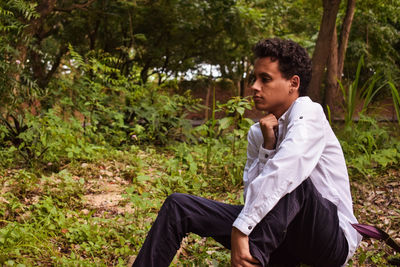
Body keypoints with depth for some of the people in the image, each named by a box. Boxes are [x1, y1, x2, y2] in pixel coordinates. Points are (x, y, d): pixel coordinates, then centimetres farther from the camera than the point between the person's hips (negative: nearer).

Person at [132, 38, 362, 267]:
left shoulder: (308, 113, -13)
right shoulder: (257, 133, 8)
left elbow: (280, 172, -31)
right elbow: (252, 198, -1)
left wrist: (240, 231, -32)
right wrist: (266, 147, -11)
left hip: (334, 240, -6)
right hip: (284, 238, 6)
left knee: (290, 179, -37)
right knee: (178, 205, -2)